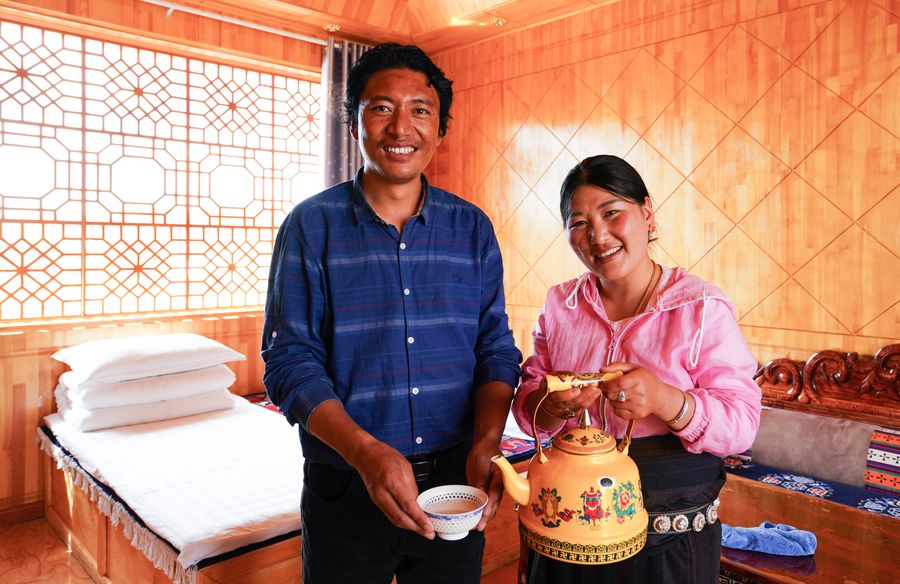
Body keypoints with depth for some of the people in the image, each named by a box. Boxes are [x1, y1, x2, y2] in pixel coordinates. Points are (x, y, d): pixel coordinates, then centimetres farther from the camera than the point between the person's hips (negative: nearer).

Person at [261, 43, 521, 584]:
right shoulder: (312, 225, -6)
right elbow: (290, 360, -10)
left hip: (455, 485, 3)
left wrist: (487, 443, -14)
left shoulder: (472, 228, 2)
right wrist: (365, 451, -22)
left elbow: (496, 350, 2)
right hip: (346, 491, -2)